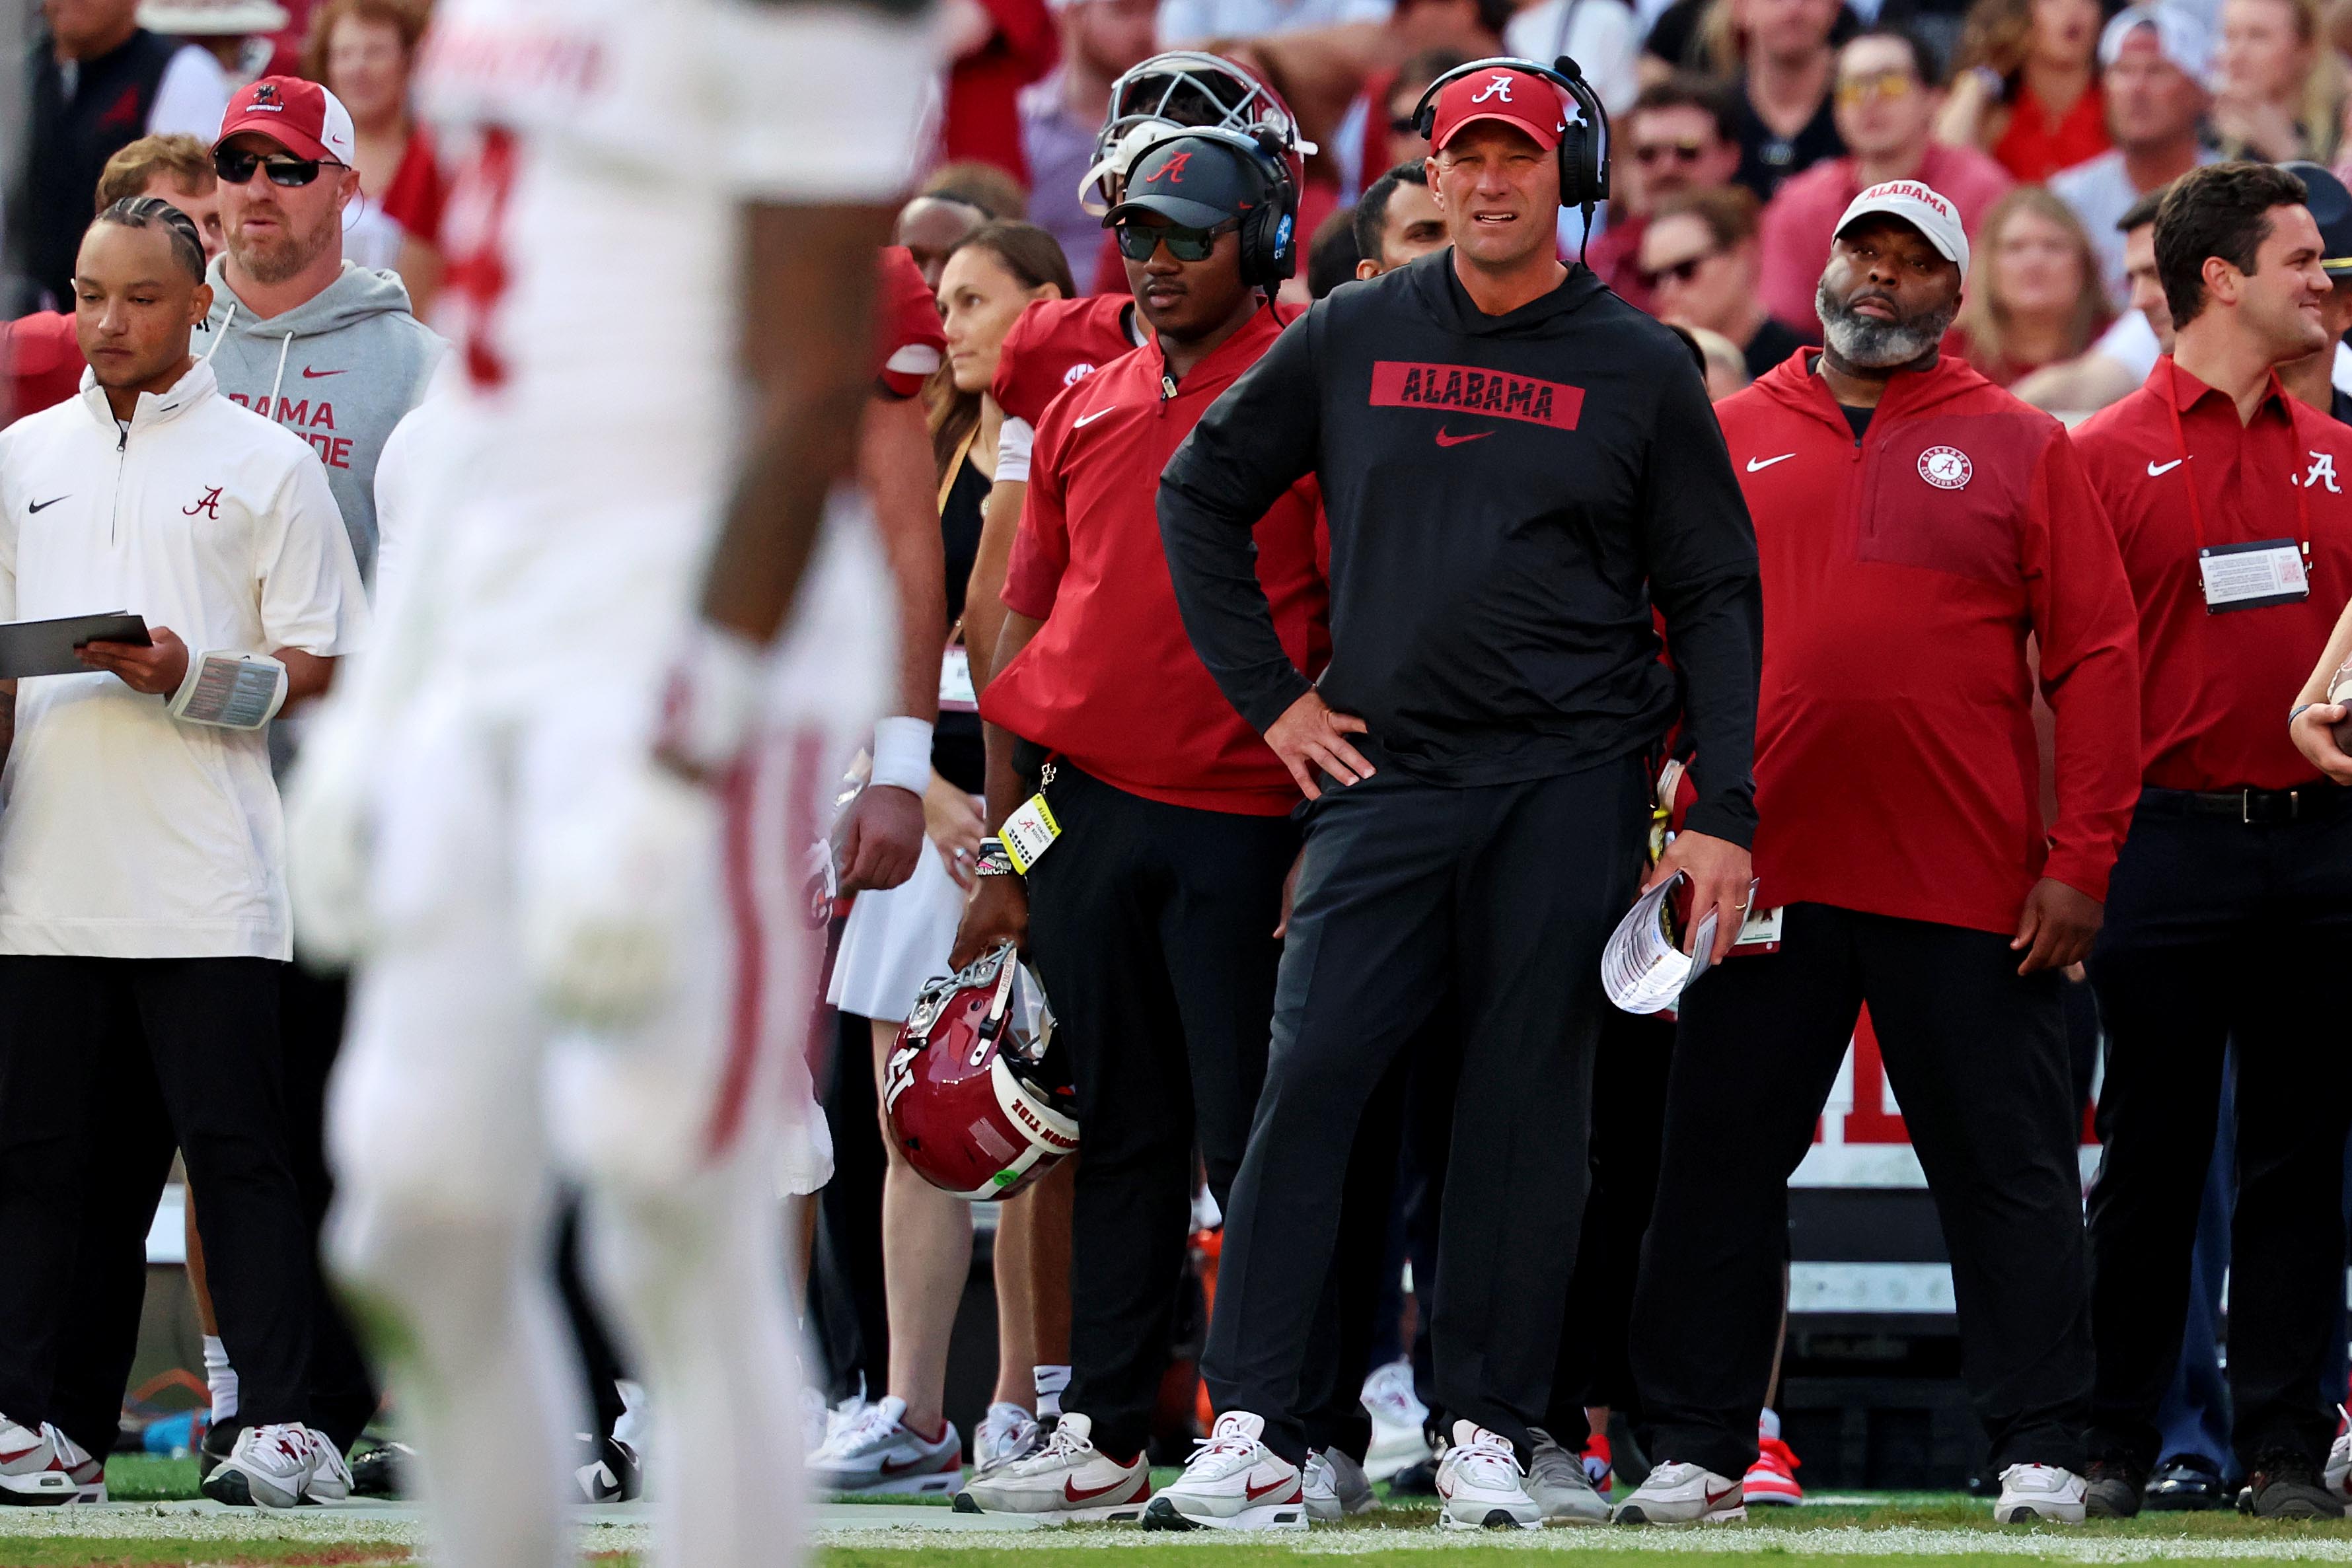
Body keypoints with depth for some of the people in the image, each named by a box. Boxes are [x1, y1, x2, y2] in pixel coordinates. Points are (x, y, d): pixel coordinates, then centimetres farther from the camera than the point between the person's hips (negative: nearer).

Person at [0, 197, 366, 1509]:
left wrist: (192, 681, -15)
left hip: (206, 886, -4)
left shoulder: (265, 464, 5)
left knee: (238, 1146, -8)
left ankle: (288, 1425, -10)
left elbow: (321, 666, 1)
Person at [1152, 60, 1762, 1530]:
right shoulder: (1353, 338, 8)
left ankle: (1492, 1432, 7)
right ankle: (1253, 1426, -10)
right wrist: (1268, 693, 9)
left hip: (1571, 781, -1)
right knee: (1310, 1077, -9)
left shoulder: (1642, 368, 4)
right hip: (1385, 770, 1)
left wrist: (1724, 813, -3)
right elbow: (1202, 494, 18)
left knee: (1530, 1104, 0)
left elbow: (1715, 596, 5)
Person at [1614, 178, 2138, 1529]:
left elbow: (2096, 658, 3)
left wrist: (2080, 859, -5)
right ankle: (1697, 1451, 10)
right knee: (1721, 1163, 3)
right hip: (1765, 870, 1)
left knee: (2009, 1168, 1)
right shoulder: (1731, 440, 11)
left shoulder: (2021, 449, 7)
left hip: (1970, 890, -1)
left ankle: (2040, 1450, 6)